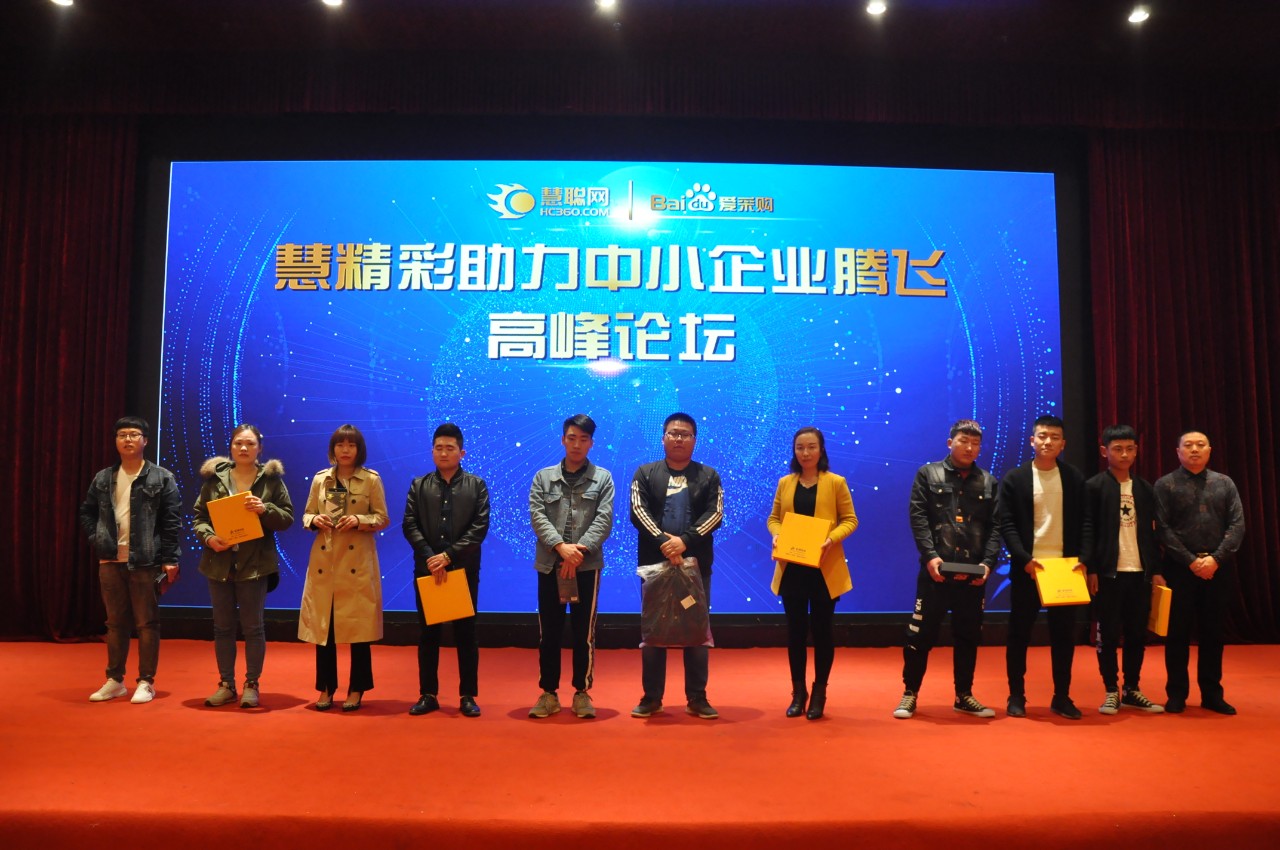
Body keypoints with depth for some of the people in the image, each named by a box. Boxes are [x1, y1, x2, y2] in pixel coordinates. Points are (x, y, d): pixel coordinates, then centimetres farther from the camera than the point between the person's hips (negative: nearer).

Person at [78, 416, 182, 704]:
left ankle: (146, 682, 8)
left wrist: (169, 559, -11)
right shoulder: (103, 479, 10)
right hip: (110, 562, 4)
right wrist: (96, 540, 4)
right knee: (116, 622, 12)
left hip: (146, 562, -4)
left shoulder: (161, 478, -3)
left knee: (147, 623, 1)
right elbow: (87, 512, 20)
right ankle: (115, 680, 22)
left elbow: (172, 521, -6)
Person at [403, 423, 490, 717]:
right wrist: (430, 557, -13)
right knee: (428, 632, 7)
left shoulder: (476, 485, 3)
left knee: (466, 632, 3)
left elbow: (480, 527, -6)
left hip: (464, 569, -1)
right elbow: (409, 524, 0)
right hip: (427, 568, 2)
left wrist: (449, 555, -15)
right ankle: (428, 694, 16)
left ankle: (468, 696, 11)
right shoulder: (419, 485, 9)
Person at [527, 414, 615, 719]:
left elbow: (604, 520, -5)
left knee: (584, 633, 4)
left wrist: (581, 549, -17)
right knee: (548, 632, 7)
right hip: (549, 564, 1)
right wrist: (560, 546, -18)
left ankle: (582, 693, 16)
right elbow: (537, 515, -3)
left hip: (587, 566, -1)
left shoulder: (603, 478, 5)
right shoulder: (543, 477, 8)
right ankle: (549, 693, 17)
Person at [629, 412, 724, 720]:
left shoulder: (709, 476, 7)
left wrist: (685, 540, -19)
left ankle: (697, 698, 14)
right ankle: (652, 697, 14)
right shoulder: (645, 473, 7)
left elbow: (715, 514, -5)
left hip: (696, 564, 0)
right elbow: (638, 511, -6)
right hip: (655, 562, 0)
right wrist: (663, 541, -20)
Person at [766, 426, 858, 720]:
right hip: (791, 568, 2)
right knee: (795, 629, 7)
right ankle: (798, 692, 18)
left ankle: (819, 693, 16)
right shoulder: (784, 483, 8)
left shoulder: (836, 482, 0)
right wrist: (777, 535, -10)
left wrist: (832, 538, -18)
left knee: (821, 629, 4)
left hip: (825, 569, -2)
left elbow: (850, 520, 0)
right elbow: (773, 518, 11)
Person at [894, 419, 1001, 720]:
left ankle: (964, 696, 25)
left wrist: (988, 562, -7)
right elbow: (918, 517, -4)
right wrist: (930, 555, -15)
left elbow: (995, 526, 7)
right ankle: (910, 694, 14)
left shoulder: (989, 482, 12)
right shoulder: (928, 474, 4)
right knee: (921, 634, 1)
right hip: (936, 570, -3)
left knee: (968, 636, 12)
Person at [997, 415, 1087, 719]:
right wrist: (1024, 558, -15)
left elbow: (1084, 524, 5)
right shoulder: (1014, 478, 0)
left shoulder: (1075, 478, 5)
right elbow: (1007, 524, -4)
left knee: (1064, 633, 5)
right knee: (1019, 633, 3)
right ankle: (1016, 696, 13)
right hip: (1027, 566, -1)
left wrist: (1081, 558, -7)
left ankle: (1062, 697, 16)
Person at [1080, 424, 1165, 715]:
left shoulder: (1145, 488, 11)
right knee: (1108, 634, 2)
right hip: (1108, 572, -4)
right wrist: (1090, 569, -12)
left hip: (1140, 572, 4)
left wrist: (1156, 570, 8)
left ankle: (1131, 690, 20)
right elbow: (1087, 530, -6)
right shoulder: (1094, 486, -2)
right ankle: (1111, 691, 12)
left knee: (1137, 634, 9)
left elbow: (1152, 532, 12)